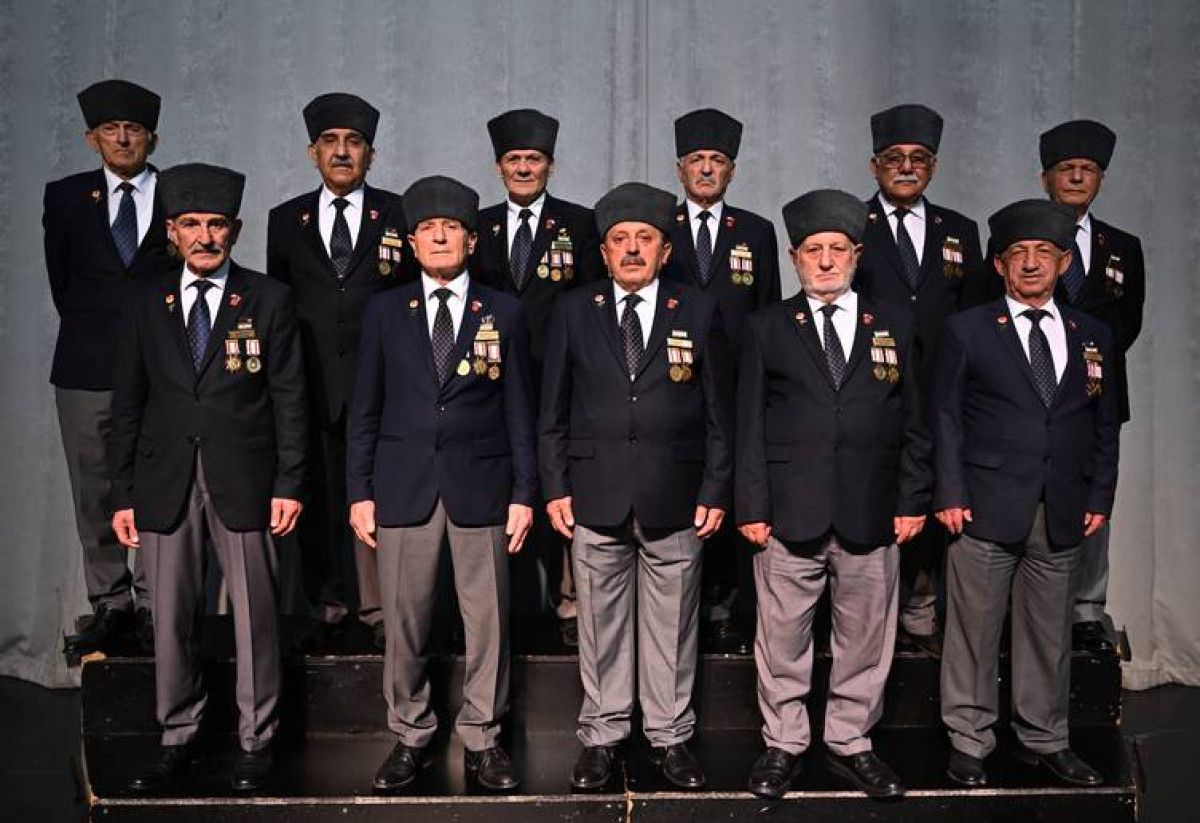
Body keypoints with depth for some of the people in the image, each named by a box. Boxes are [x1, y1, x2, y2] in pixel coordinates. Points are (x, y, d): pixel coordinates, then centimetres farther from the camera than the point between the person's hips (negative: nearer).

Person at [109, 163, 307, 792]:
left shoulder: (268, 299, 2)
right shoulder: (147, 301, 8)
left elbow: (288, 398, 0)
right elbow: (127, 401, 9)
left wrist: (289, 484, -5)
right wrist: (123, 493, 5)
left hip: (243, 480, -2)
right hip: (164, 481, 2)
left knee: (255, 616, 4)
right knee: (172, 617, 9)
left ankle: (256, 741, 19)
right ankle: (177, 737, 25)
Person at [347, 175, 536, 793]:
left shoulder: (504, 313, 6)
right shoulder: (384, 311, 7)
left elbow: (519, 410, 5)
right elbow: (364, 408, 7)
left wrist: (524, 492, 0)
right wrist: (359, 491, 1)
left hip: (481, 485, 0)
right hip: (403, 485, 1)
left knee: (487, 619, 4)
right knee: (404, 621, 6)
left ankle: (482, 740, 19)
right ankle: (410, 737, 24)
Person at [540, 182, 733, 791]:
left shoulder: (698, 313, 5)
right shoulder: (573, 312, 6)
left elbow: (719, 413, 5)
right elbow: (552, 412, 7)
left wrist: (715, 491, -1)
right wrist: (555, 487, 0)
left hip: (674, 500, 0)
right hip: (595, 497, 1)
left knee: (671, 625, 8)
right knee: (600, 625, 9)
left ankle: (670, 736, 24)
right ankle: (601, 736, 24)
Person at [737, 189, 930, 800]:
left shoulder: (895, 326, 10)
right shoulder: (767, 329, 6)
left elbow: (914, 422, 10)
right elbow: (749, 426, 3)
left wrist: (913, 500, 3)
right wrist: (752, 507, -3)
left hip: (872, 518, 2)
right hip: (789, 515, -1)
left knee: (865, 640, 10)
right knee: (783, 640, 6)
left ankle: (850, 743, 28)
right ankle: (783, 744, 24)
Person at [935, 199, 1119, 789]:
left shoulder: (1092, 336, 12)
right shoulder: (968, 330, 2)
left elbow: (1105, 424, 14)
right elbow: (946, 418, 0)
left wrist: (1100, 497, 6)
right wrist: (949, 494, -7)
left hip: (1062, 515, 3)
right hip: (986, 509, -3)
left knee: (1049, 631, 12)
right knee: (974, 632, 2)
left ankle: (1044, 739, 27)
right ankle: (969, 744, 15)